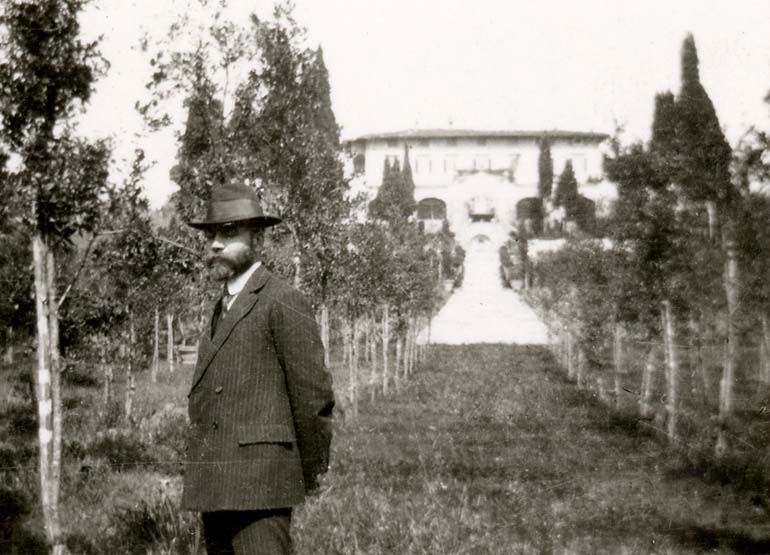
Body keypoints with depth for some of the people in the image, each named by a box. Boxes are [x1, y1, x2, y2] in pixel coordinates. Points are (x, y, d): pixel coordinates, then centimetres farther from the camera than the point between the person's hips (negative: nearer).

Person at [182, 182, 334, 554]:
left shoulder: (283, 303, -7)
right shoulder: (222, 309, 20)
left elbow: (314, 396, -7)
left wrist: (310, 474, 0)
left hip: (260, 483, -8)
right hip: (212, 489, 8)